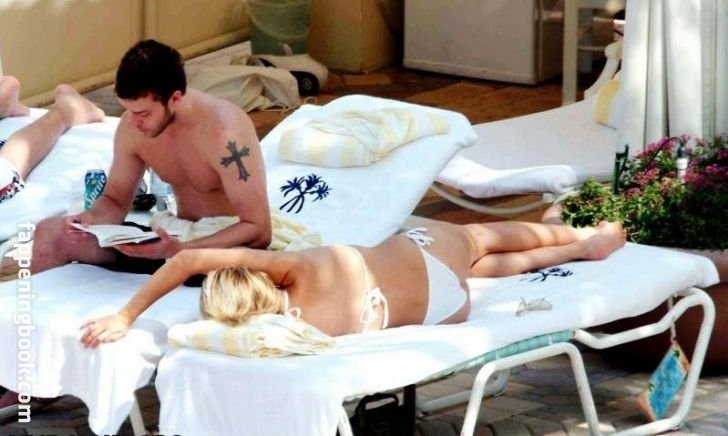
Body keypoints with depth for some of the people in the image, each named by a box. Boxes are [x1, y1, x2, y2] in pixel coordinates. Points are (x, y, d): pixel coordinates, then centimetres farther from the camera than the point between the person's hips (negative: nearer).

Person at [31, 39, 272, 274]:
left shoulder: (224, 133, -27)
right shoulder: (132, 125, -8)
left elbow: (258, 230, -27)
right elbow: (116, 200, 7)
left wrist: (181, 252, -38)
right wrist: (90, 219, -17)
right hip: (175, 239, 6)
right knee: (50, 233, -3)